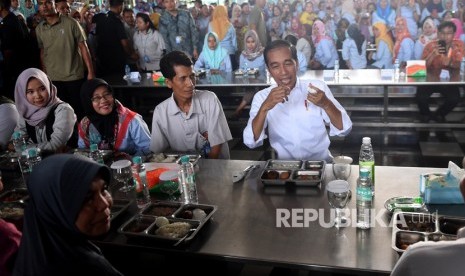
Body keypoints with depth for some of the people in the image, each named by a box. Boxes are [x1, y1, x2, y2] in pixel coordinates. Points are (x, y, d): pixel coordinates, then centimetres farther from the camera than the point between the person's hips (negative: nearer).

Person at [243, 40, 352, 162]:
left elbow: (344, 129, -5)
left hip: (320, 162, 0)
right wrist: (264, 108, -22)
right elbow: (251, 142, -9)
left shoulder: (318, 87, 1)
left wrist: (326, 104, -22)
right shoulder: (261, 97, 2)